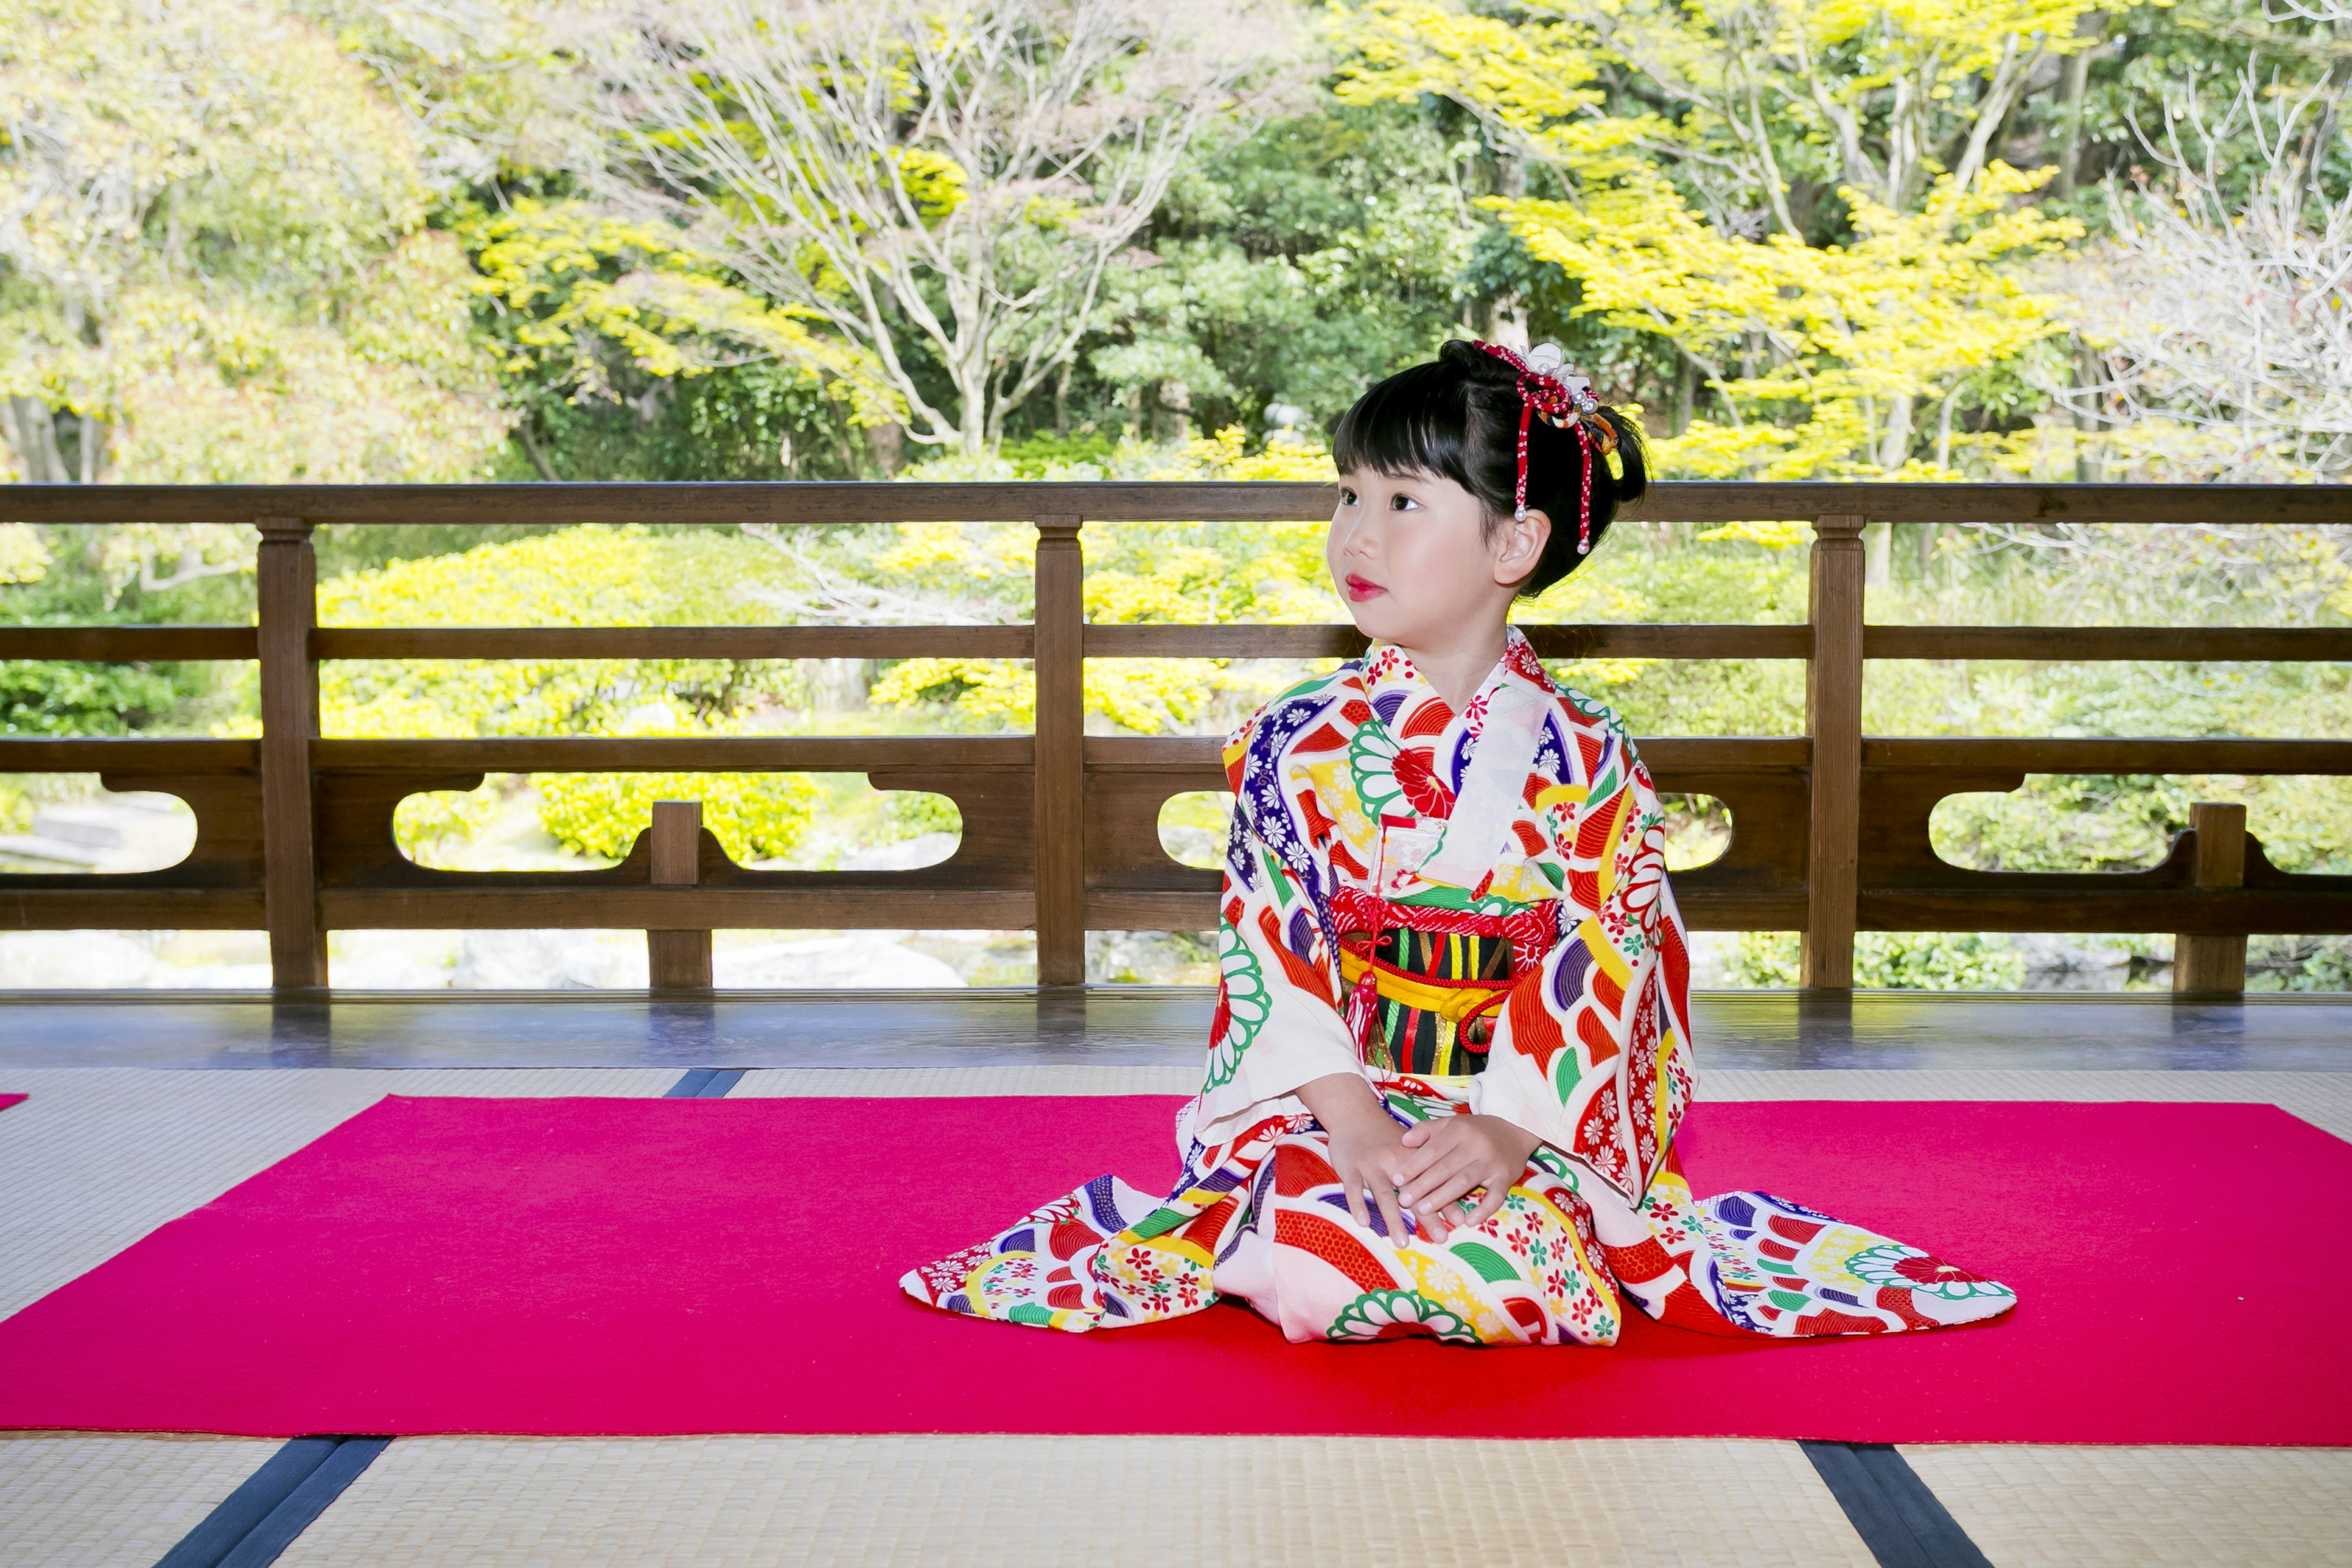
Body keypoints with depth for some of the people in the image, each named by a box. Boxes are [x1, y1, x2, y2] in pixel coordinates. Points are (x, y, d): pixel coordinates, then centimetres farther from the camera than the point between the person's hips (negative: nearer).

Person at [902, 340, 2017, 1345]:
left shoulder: (1580, 755, -1)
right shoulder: (1295, 742, 2)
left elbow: (1598, 970, -6)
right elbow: (1274, 948, -4)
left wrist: (1507, 1127, -20)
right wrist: (1350, 1121, -18)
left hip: (1534, 1126, 0)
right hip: (1329, 1106, 0)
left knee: (1525, 1259, -30)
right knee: (1311, 1267, -30)